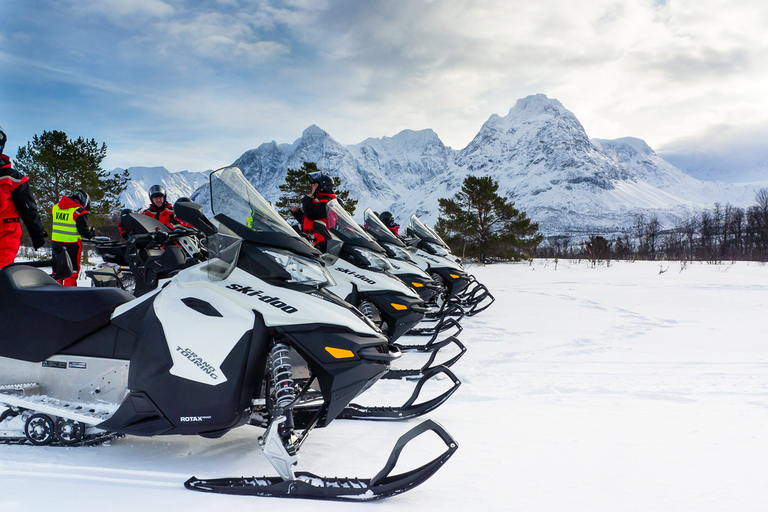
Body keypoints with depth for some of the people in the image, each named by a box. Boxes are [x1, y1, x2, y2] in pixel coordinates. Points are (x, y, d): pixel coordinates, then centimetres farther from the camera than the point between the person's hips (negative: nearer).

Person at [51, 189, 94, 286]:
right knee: (73, 268, 2)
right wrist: (92, 233, 4)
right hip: (71, 244, -6)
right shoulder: (78, 211, -13)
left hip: (55, 241, 6)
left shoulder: (55, 207, 9)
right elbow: (84, 231, -14)